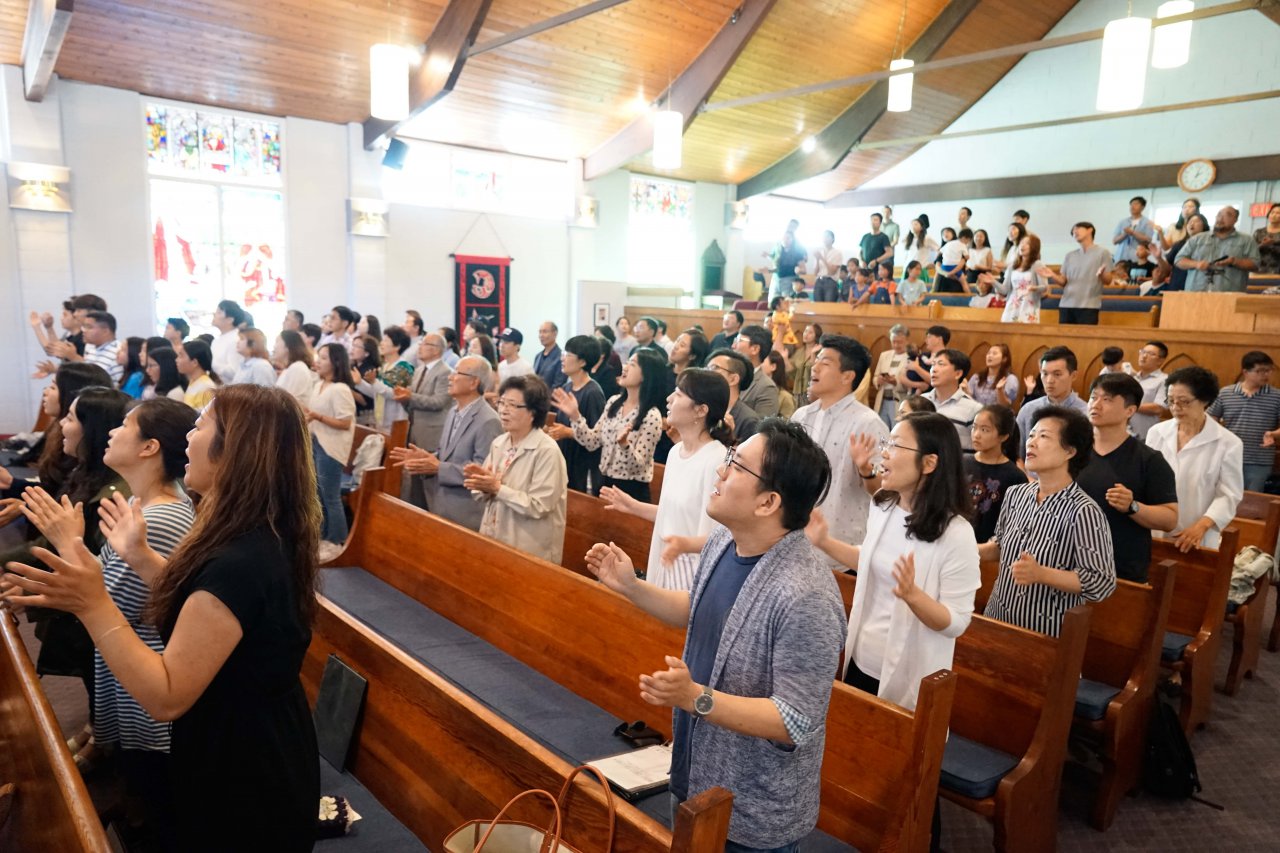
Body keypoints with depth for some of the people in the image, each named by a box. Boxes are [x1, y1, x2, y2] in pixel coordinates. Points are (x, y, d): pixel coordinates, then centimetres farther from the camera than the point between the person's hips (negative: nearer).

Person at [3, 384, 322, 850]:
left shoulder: (238, 563, -33)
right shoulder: (267, 538, -3)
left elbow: (165, 698, -29)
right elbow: (205, 596, 10)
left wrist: (94, 604, -31)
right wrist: (140, 556, 10)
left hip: (241, 774, -9)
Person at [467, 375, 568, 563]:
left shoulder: (547, 451, -17)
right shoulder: (498, 443, 4)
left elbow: (539, 507, -21)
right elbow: (487, 496, 9)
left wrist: (497, 488, -21)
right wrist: (483, 485, -12)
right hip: (493, 540, 6)